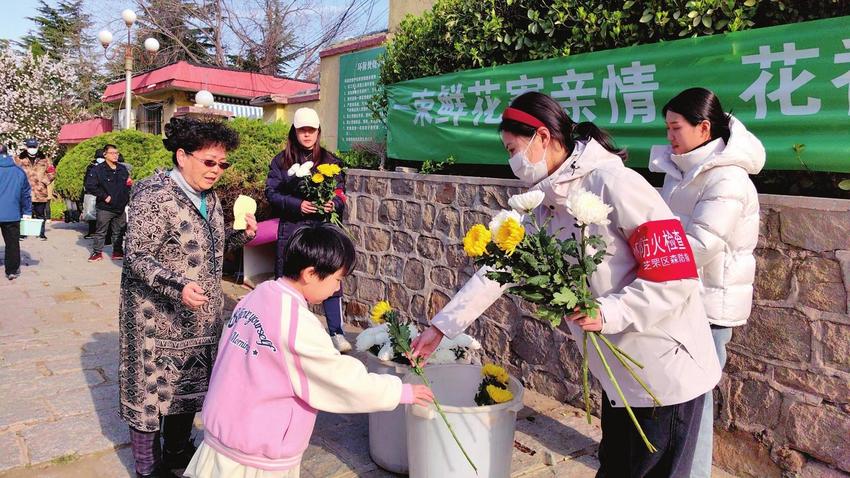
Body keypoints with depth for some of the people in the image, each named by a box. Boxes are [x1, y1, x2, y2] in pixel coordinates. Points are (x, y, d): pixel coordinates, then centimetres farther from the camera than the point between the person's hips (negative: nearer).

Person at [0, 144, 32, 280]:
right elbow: (26, 194, 7)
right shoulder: (19, 171, 3)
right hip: (12, 214, 1)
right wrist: (27, 212, 14)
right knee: (12, 243, 8)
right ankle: (12, 271, 10)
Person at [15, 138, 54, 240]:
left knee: (41, 214, 6)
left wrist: (44, 181, 0)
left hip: (40, 193, 1)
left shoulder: (44, 159, 8)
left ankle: (42, 233, 14)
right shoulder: (20, 159, 4)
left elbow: (52, 172, 10)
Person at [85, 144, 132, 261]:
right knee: (100, 232, 3)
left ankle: (118, 251, 22)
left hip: (120, 207, 5)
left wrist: (127, 198, 4)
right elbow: (90, 186, -12)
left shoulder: (122, 169, 10)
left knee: (118, 232, 12)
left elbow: (128, 184, 20)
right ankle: (97, 252, 12)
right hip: (105, 208, -5)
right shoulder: (98, 169, -7)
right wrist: (104, 196, -14)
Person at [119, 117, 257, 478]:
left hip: (198, 318, 8)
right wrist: (178, 286, -34)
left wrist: (242, 234, -3)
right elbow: (137, 259, -20)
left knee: (188, 385, 20)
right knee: (153, 387, 6)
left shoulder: (209, 197, 5)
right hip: (159, 321, -8)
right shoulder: (155, 198, -19)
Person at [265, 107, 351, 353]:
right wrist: (297, 204, -15)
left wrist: (333, 203, -15)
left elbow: (341, 192, 7)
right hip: (291, 228, 0)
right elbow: (271, 192, -1)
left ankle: (336, 333, 6)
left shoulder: (328, 160, 6)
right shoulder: (282, 160, 4)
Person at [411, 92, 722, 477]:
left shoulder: (612, 183, -21)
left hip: (666, 371, -7)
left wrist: (608, 312, -28)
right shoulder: (545, 204, 4)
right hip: (620, 373, 8)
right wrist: (441, 326, 5)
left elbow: (676, 274, -21)